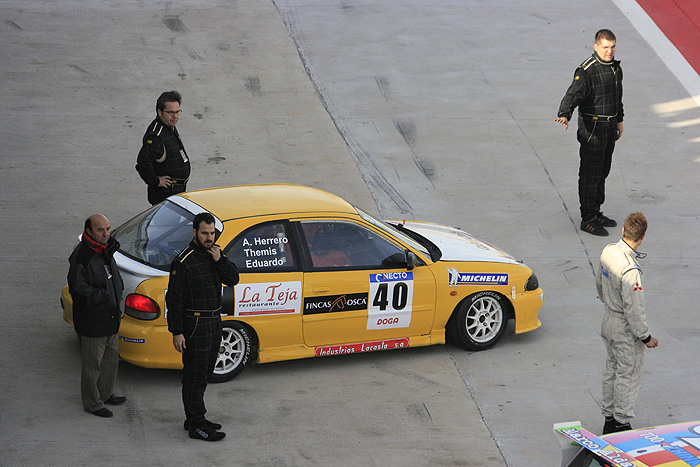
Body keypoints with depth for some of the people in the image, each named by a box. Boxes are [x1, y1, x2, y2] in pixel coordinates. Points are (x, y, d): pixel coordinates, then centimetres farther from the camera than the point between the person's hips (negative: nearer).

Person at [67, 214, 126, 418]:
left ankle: (105, 394, 38)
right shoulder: (81, 255, -21)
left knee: (111, 357, 21)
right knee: (92, 363, 3)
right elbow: (78, 287, -22)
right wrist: (101, 296, -23)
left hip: (110, 317, 9)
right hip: (92, 320, -9)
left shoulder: (106, 250, 7)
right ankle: (92, 403, 16)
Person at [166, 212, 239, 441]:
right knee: (195, 377, -2)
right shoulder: (184, 262, -16)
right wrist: (177, 332, -17)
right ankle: (197, 426, 3)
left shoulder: (215, 252, 7)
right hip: (195, 325, -8)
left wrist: (220, 261, -14)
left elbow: (233, 280, 3)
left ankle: (193, 419, 29)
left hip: (214, 322, 8)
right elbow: (174, 299, -15)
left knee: (203, 373, 17)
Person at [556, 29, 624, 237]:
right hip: (592, 128, -8)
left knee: (603, 172, 17)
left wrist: (619, 121, 25)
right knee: (590, 174, -2)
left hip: (610, 126, 8)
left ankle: (596, 213, 29)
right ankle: (588, 219, 5)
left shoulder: (616, 67, 8)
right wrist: (564, 115, -47)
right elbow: (573, 94, -30)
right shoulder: (586, 71, -19)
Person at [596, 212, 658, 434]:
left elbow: (599, 282, 11)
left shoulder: (608, 251, -7)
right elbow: (633, 309, -26)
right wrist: (646, 337, -14)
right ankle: (621, 424, 20)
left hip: (608, 321, 8)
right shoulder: (630, 270, -32)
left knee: (611, 370, 21)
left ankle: (609, 418, 34)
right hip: (625, 329, -8)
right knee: (628, 375, 8)